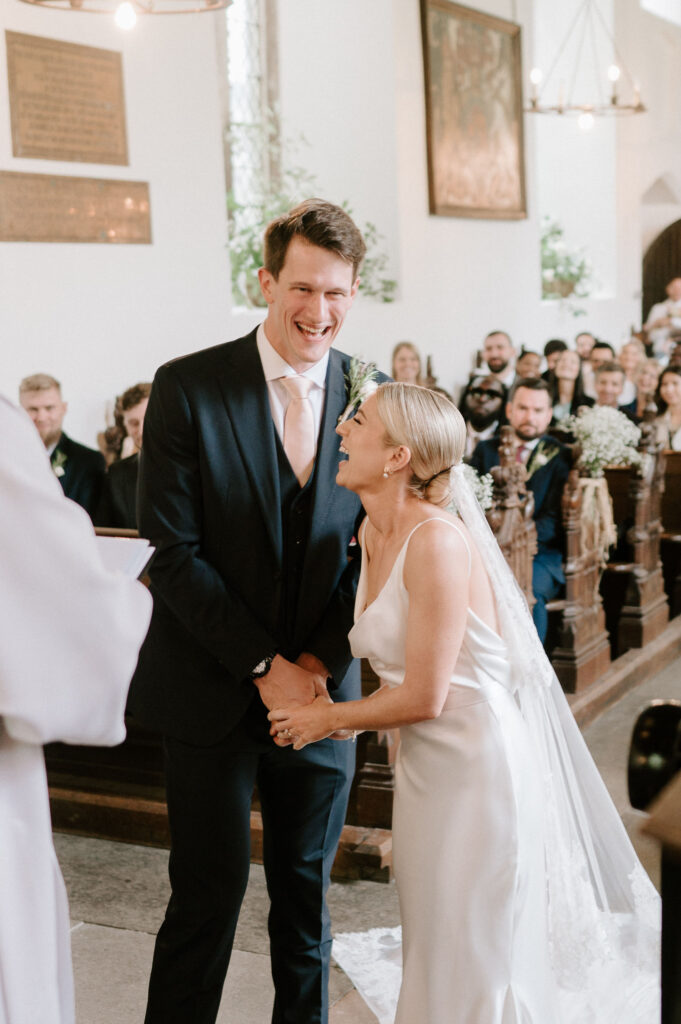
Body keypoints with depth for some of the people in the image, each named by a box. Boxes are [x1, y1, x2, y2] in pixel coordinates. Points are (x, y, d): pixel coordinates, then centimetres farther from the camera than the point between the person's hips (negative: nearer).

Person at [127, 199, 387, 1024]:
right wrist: (264, 667, -14)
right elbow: (173, 551, -11)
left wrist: (320, 661, -9)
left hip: (321, 690, 3)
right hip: (212, 692, -3)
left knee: (306, 887, 15)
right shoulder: (188, 389, -9)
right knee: (209, 890, 4)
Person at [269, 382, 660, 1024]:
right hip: (424, 769, 9)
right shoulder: (374, 534, 4)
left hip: (480, 766, -8)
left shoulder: (439, 542, -23)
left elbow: (422, 698, -20)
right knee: (431, 964, 20)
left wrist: (330, 718, -6)